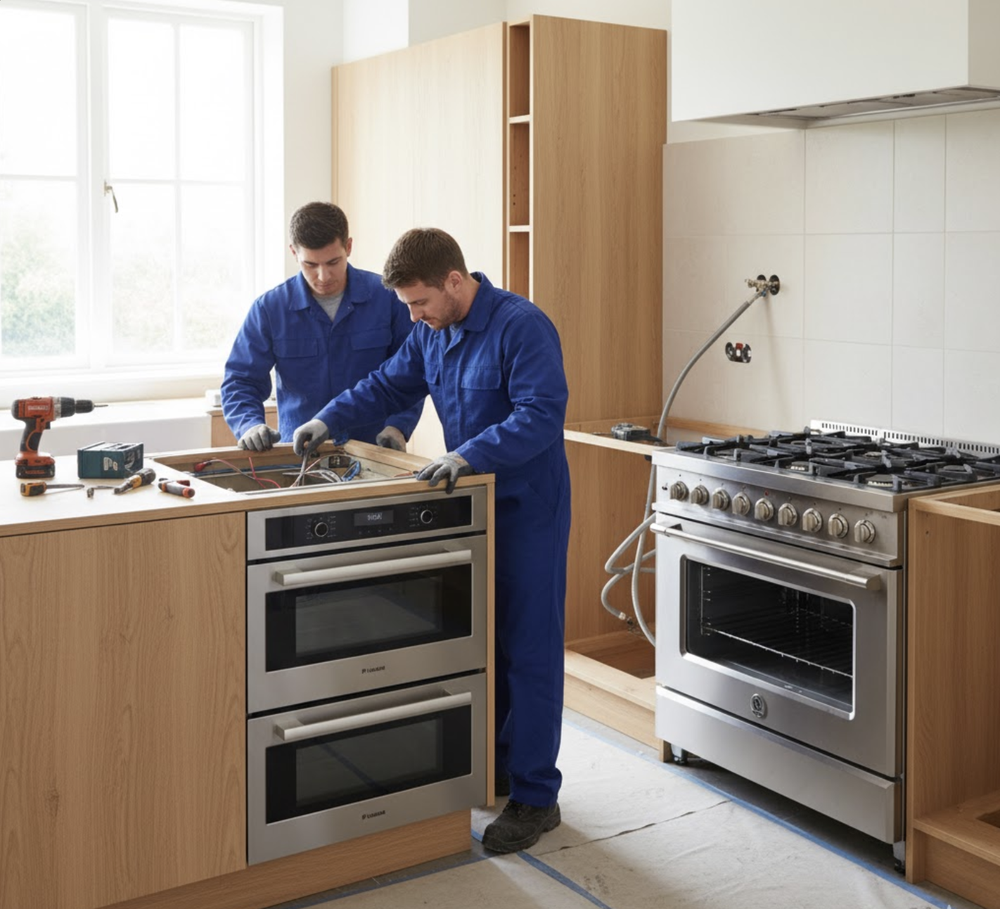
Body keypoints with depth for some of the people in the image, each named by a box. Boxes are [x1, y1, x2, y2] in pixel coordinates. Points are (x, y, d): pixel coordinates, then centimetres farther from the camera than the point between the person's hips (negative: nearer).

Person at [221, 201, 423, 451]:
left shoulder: (387, 297, 1)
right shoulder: (269, 309, 2)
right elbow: (240, 381, 4)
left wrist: (398, 426, -10)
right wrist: (250, 425, -16)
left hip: (373, 450, -1)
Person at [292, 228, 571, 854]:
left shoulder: (522, 327, -20)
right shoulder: (432, 333, 7)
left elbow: (541, 416, -27)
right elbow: (390, 385, 18)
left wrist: (471, 455, -35)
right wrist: (329, 420, 6)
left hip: (528, 511, -8)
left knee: (528, 651, -2)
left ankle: (535, 797, 7)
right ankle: (497, 767, 31)